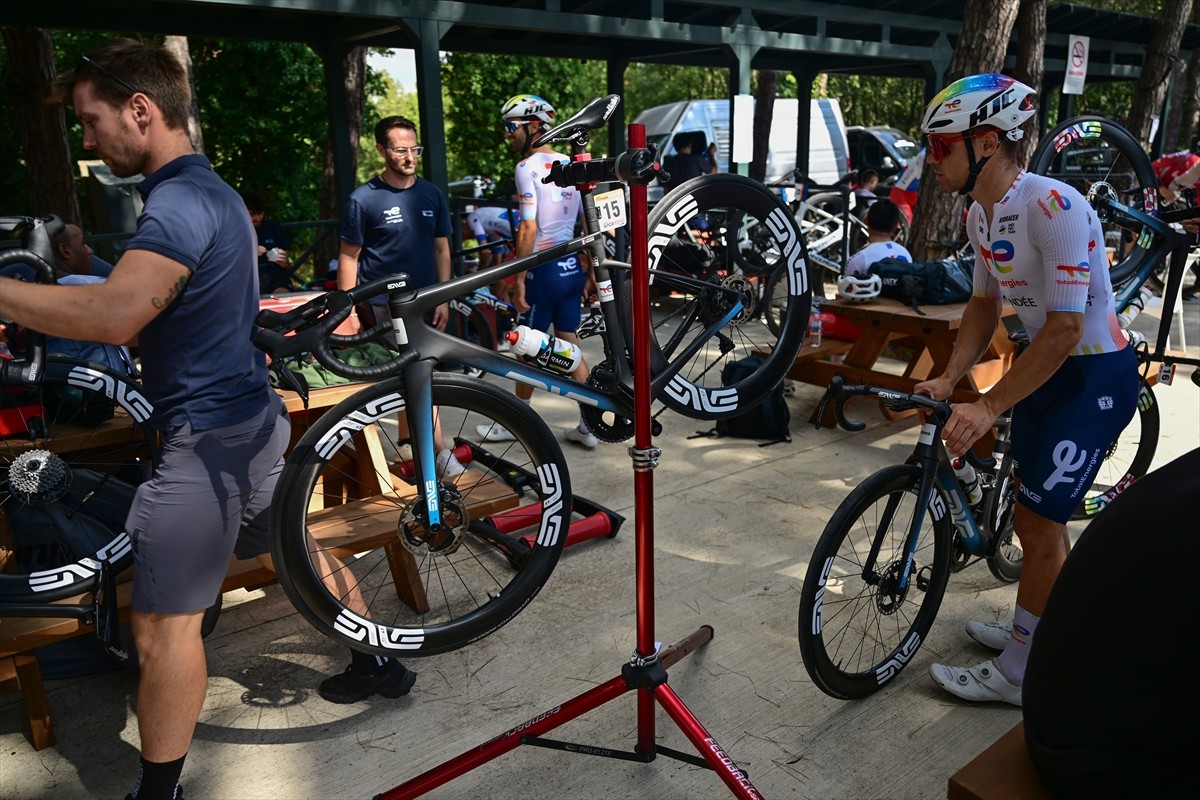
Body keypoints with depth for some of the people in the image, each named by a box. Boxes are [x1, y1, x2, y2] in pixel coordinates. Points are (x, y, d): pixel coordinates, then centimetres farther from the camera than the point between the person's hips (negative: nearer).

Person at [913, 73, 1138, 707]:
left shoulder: (1053, 207, -27)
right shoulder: (981, 215, 1)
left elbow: (1064, 328, -28)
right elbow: (985, 304, 10)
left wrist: (987, 407, -27)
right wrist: (948, 380, -1)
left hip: (1094, 376, -8)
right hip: (1046, 368, 8)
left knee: (1038, 522, -3)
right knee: (1037, 516, 18)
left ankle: (1017, 674, 13)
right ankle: (1038, 632, 38)